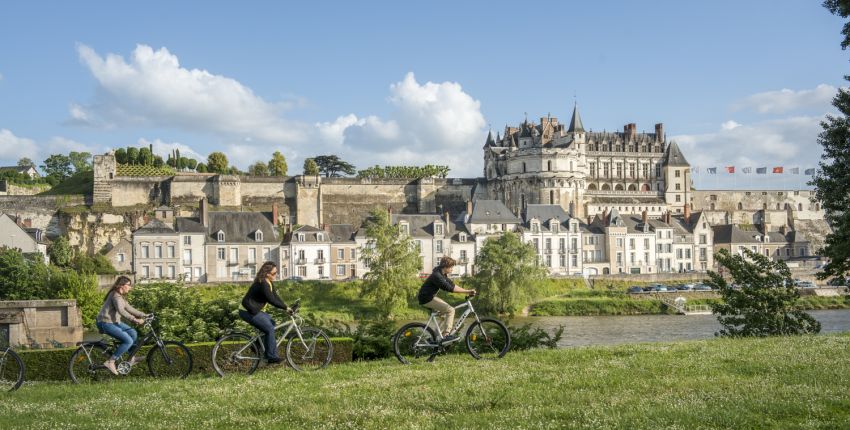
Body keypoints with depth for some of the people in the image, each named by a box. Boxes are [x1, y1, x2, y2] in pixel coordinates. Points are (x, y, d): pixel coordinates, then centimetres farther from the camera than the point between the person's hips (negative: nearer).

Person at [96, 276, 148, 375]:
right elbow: (121, 311, -32)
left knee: (133, 333, 7)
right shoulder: (115, 295, -18)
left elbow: (129, 308, 18)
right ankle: (110, 362, -15)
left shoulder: (121, 296, 15)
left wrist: (143, 315, 10)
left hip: (114, 322, 10)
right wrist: (135, 320, -39)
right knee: (128, 341, -18)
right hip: (106, 323, -10)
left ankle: (131, 358, 15)